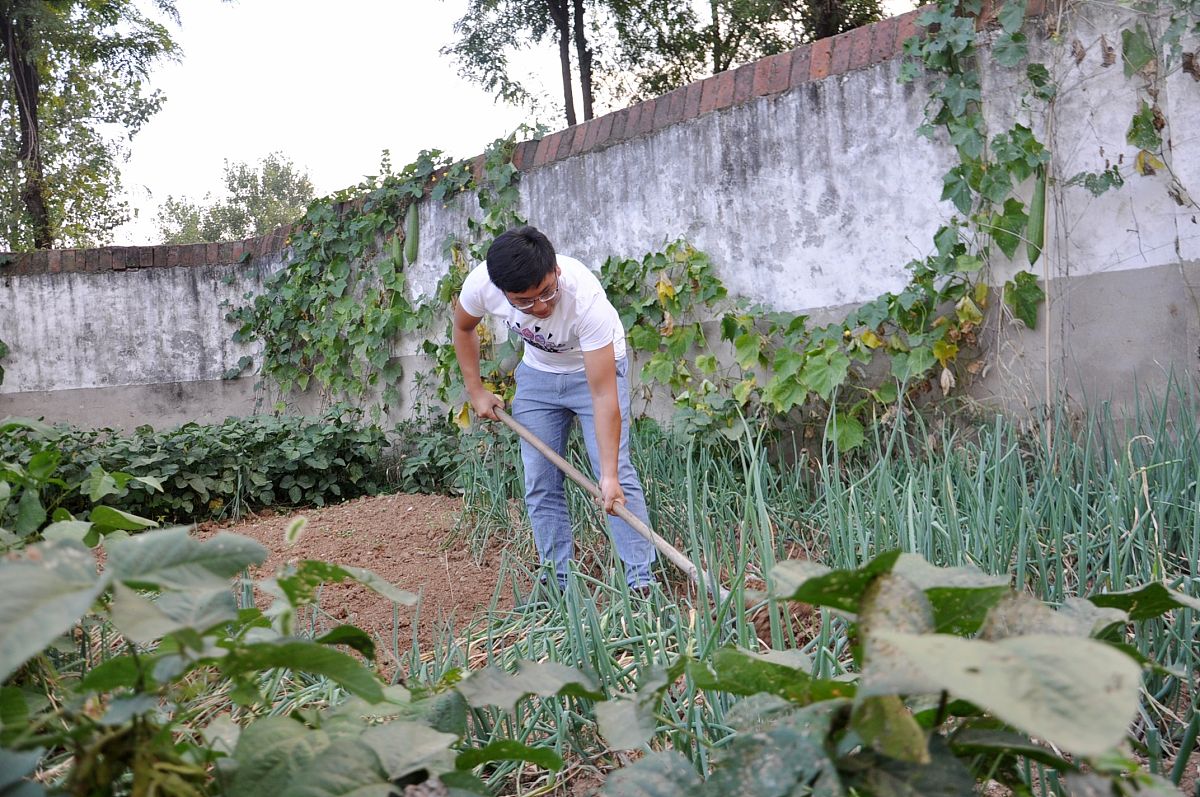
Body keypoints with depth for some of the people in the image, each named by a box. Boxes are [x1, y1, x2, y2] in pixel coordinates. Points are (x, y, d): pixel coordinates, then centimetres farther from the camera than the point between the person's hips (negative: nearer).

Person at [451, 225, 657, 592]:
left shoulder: (586, 297, -41)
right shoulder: (481, 284, -29)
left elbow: (604, 396, -39)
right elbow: (463, 327, -2)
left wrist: (609, 475, -43)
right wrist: (475, 390, -3)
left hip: (596, 368, -4)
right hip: (537, 372, 4)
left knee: (618, 472, -15)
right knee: (540, 484, 2)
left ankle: (642, 581, -7)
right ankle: (558, 585, 13)